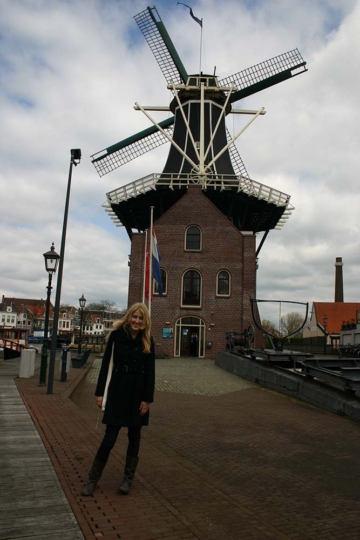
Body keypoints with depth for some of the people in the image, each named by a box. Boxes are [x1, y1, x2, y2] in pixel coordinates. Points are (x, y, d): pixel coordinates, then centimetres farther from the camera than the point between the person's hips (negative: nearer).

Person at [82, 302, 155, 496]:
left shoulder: (148, 341, -1)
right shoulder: (117, 335, -5)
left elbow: (150, 371, 0)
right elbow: (106, 364, -2)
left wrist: (147, 399, -4)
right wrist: (100, 392, -3)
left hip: (138, 393, 2)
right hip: (117, 391, -2)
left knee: (134, 437, 12)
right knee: (110, 438, 0)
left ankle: (128, 479, 28)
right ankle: (92, 479, 18)